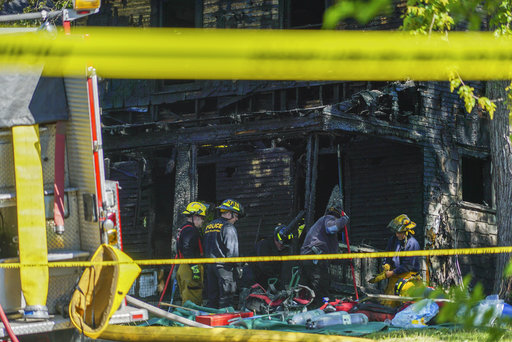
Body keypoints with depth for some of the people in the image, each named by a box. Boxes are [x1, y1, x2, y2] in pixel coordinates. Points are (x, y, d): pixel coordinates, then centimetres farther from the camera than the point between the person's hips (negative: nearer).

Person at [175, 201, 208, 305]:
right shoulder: (190, 230, -11)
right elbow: (188, 252, -21)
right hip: (189, 269, -11)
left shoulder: (183, 229, 24)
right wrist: (195, 268, -24)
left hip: (182, 268, 11)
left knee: (186, 299, 11)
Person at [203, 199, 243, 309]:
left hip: (209, 265, 8)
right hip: (223, 266, -8)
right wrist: (237, 266, -11)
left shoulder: (209, 226, 18)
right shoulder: (228, 227, -9)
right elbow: (232, 250, -15)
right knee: (226, 296, -7)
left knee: (212, 296, 11)